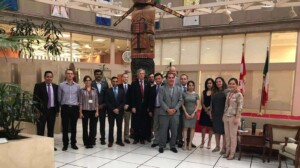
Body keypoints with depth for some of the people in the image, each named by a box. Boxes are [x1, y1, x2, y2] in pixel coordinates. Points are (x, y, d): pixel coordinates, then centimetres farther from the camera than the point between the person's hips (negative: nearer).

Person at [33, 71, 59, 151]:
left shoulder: (56, 86, 8)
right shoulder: (38, 86, -2)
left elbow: (57, 98, 10)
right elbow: (35, 99, -6)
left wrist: (57, 110, 5)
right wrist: (37, 110, -11)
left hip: (52, 110, 4)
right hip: (42, 110, -4)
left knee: (51, 129, 10)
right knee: (40, 129, 2)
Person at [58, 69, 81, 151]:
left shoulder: (77, 86, 6)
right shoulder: (61, 85, 1)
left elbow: (79, 97, 11)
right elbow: (59, 98, 6)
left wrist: (77, 105, 9)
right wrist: (62, 105, 8)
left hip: (74, 108, 1)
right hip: (65, 108, -1)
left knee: (73, 127, 8)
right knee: (65, 127, 4)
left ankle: (73, 143, 20)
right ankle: (65, 144, 15)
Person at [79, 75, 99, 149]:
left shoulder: (94, 90, 7)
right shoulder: (82, 90, 1)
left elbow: (96, 101, 6)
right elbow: (80, 102, -1)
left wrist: (97, 111, 0)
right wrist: (80, 112, -5)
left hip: (93, 111, 2)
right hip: (85, 110, -1)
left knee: (93, 127, 2)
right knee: (85, 127, 4)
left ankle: (91, 142, 15)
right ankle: (86, 142, 17)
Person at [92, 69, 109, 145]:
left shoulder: (105, 83, 4)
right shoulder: (91, 83, -4)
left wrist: (103, 105, -4)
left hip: (103, 106, 2)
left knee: (102, 123, 9)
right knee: (94, 123, 4)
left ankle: (102, 139, 18)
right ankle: (93, 139, 14)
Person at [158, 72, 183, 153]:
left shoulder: (179, 89, 8)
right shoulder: (162, 88, 0)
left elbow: (180, 100, 4)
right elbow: (161, 101, -6)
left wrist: (175, 109, -9)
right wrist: (167, 109, -14)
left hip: (175, 113, 2)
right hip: (164, 113, -2)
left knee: (174, 131, 7)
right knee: (163, 131, 3)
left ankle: (172, 146, 22)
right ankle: (161, 146, 17)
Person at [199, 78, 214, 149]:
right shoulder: (203, 92, 8)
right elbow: (202, 102, 4)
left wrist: (210, 109, -15)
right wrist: (206, 110, -9)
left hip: (212, 111, -3)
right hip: (204, 111, 3)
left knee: (210, 127, 5)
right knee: (203, 126, 7)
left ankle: (209, 142, 16)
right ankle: (202, 141, 18)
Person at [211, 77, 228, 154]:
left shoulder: (226, 91, -6)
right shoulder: (214, 92, 12)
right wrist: (211, 113, 11)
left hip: (223, 114, -6)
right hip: (215, 114, 6)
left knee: (223, 131, 1)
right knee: (216, 130, 11)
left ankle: (223, 148, 11)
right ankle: (217, 146, 22)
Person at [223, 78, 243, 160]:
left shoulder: (239, 94, -9)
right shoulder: (228, 94, 11)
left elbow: (240, 107, -13)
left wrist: (237, 117, -17)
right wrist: (224, 115, 12)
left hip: (233, 117, -6)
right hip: (226, 116, 7)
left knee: (233, 135, 1)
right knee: (227, 135, 11)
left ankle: (232, 153, 12)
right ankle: (227, 151, 22)